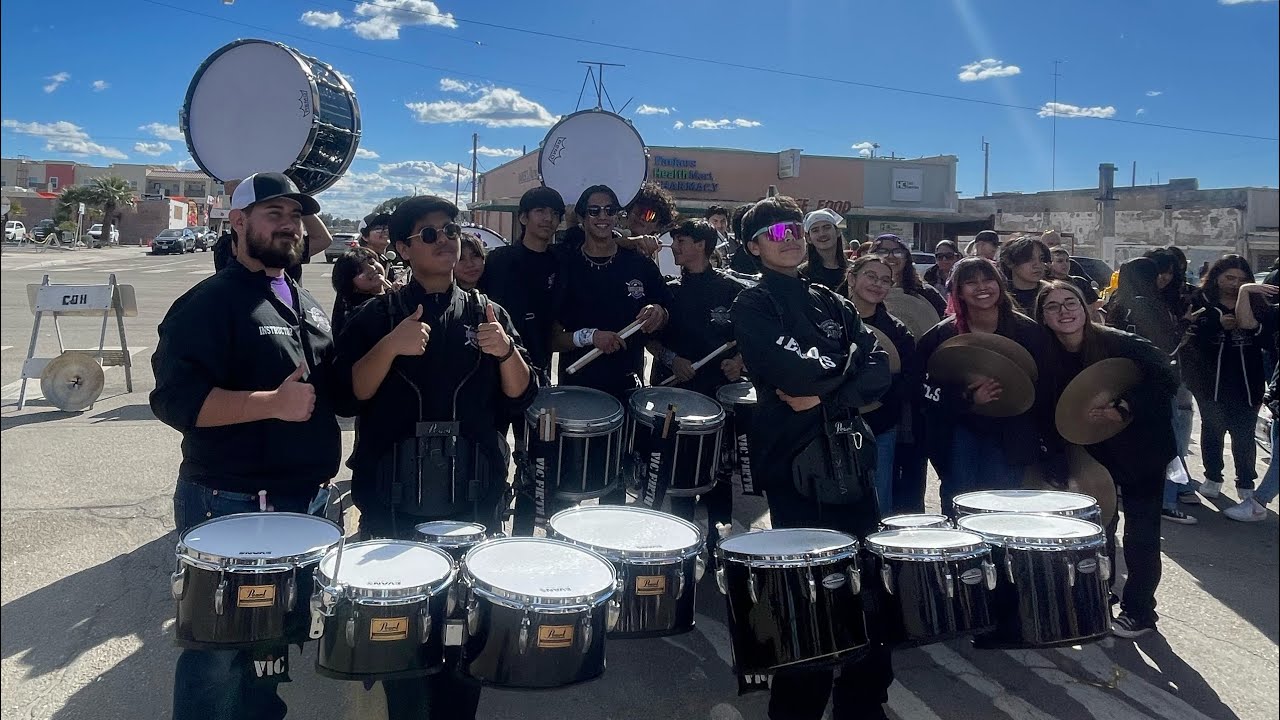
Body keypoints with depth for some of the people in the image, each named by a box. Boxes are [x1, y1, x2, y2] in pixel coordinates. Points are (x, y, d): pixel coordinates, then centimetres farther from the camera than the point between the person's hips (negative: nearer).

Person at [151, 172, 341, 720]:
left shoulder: (304, 302, 12)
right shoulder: (210, 302, -13)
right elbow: (176, 399, -24)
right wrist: (272, 403, -29)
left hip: (302, 498, 8)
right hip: (230, 504, -8)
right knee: (222, 649, 3)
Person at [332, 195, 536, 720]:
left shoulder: (487, 313, 5)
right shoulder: (377, 316, 0)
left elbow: (520, 399, 0)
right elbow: (350, 395, -11)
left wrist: (506, 352, -19)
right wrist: (391, 347, -26)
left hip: (475, 501, 2)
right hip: (394, 503, -1)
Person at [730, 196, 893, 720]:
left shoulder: (832, 305, 16)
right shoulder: (752, 308, 0)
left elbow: (879, 372, 3)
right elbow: (790, 373, -18)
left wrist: (824, 398, -12)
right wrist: (844, 365, -1)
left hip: (848, 457, 5)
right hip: (795, 463, -5)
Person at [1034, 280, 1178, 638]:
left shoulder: (1118, 343, -22)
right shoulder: (1047, 357, -9)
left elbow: (1166, 379, -23)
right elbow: (1052, 411, 0)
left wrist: (1124, 407, -32)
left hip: (1141, 447, -4)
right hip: (1092, 453, 4)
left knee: (1141, 533, 4)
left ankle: (1138, 611, 20)